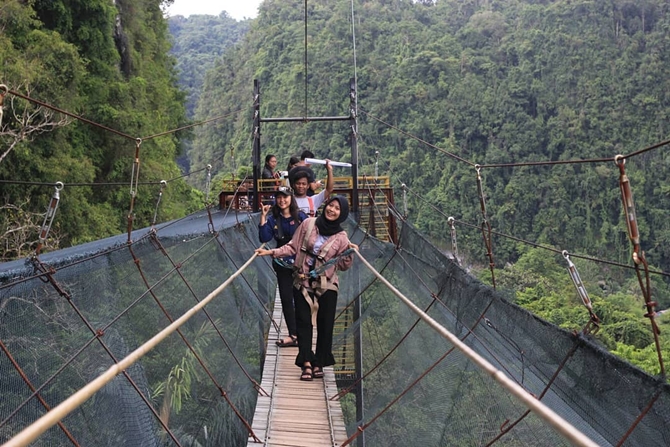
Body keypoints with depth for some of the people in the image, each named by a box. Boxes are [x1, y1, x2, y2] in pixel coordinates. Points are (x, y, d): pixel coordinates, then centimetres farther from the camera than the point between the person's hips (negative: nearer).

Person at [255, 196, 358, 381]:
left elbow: (342, 266, 0)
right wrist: (271, 252, 0)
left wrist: (350, 254, -16)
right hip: (302, 283, 1)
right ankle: (306, 363, -1)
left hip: (327, 286, -1)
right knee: (304, 322, -2)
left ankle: (319, 364, 11)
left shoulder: (341, 238, -3)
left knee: (325, 324, 1)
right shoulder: (308, 224, 0)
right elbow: (293, 247, 6)